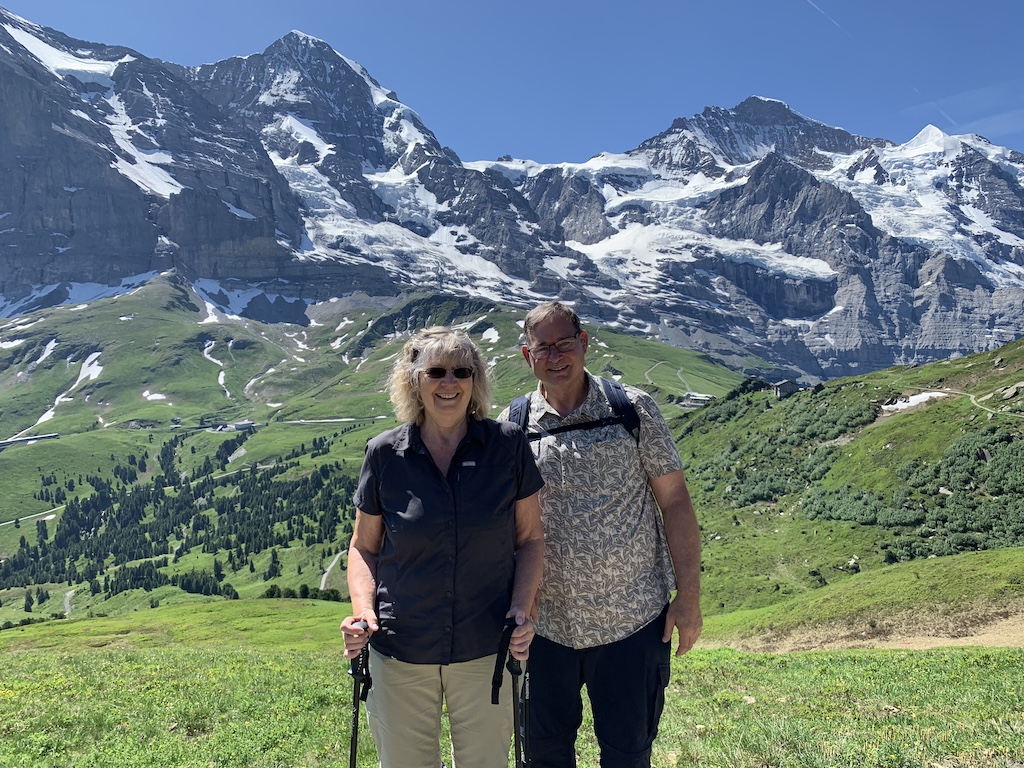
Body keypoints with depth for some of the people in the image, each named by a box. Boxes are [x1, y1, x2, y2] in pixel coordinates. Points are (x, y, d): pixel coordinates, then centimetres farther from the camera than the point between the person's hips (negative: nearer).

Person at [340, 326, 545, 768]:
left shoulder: (507, 445, -6)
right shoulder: (385, 454, -5)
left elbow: (530, 538, 1)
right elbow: (364, 547, 4)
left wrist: (521, 609, -11)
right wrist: (363, 612, -11)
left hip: (487, 650, 0)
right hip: (399, 655, 1)